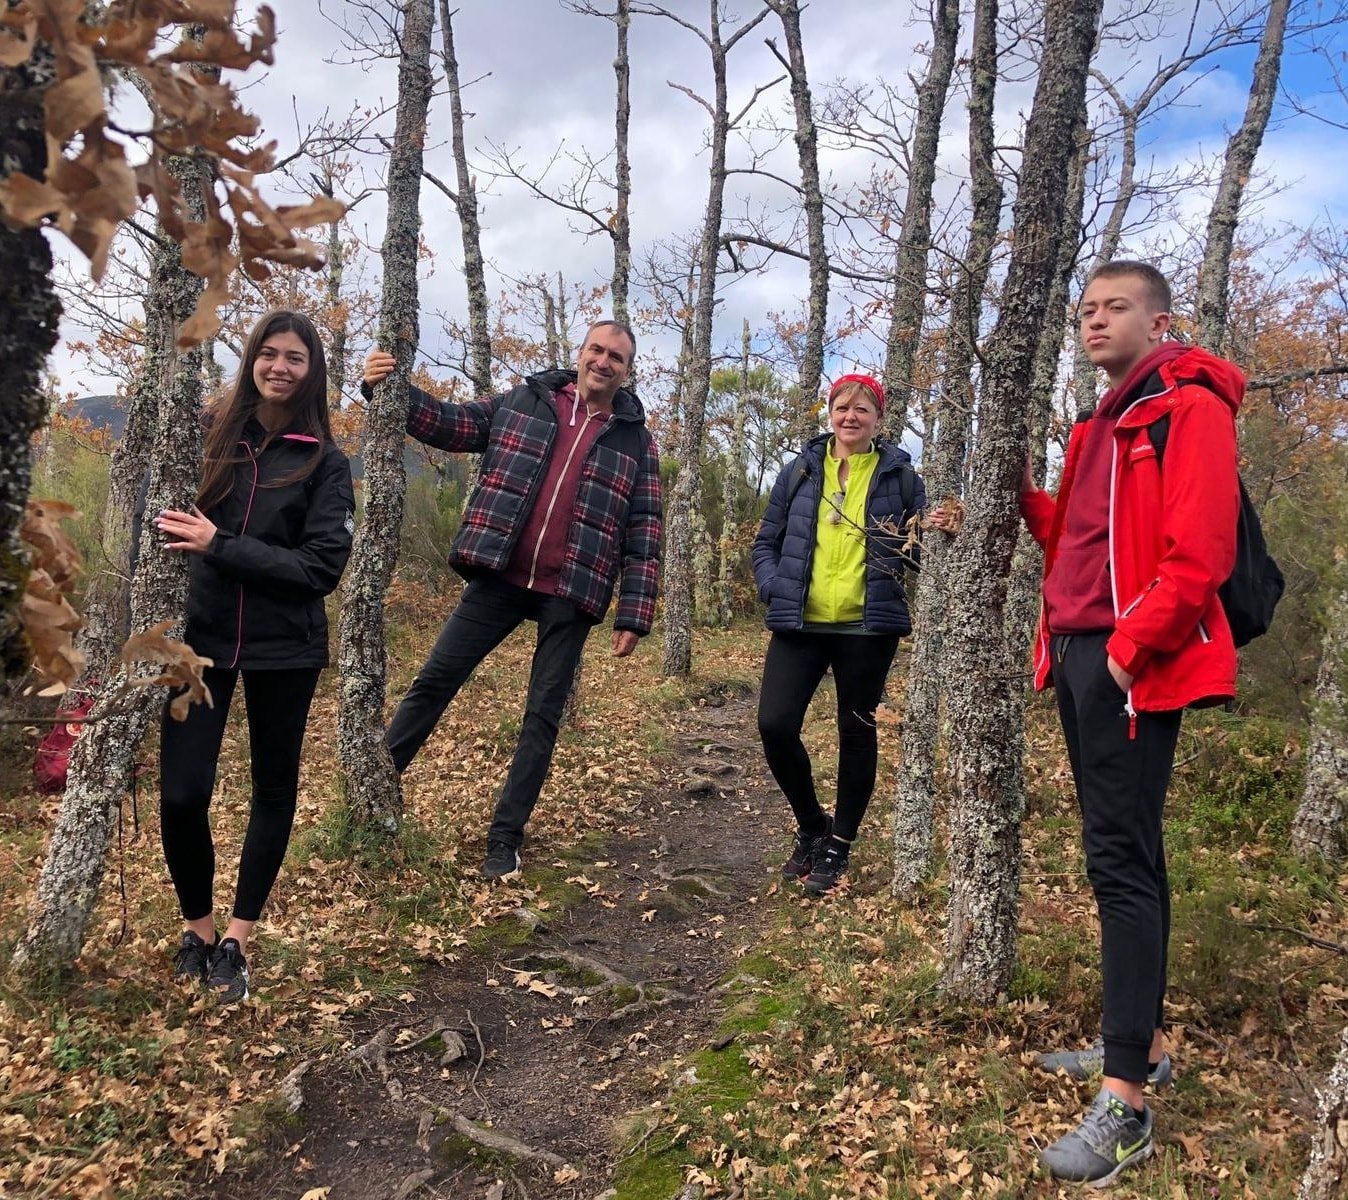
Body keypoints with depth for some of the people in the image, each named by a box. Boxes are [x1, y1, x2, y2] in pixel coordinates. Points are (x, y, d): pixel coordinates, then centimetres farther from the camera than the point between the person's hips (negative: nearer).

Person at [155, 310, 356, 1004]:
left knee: (273, 788, 9)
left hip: (283, 650, -1)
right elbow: (168, 516, 15)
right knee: (180, 794, -5)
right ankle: (198, 927, 20)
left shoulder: (324, 463, -4)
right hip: (199, 638, 1)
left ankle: (238, 939, 27)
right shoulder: (208, 435, 2)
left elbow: (323, 568, -12)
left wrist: (220, 545, -18)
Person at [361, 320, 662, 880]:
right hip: (499, 578, 1)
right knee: (435, 679, 4)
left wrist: (633, 614, -5)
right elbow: (451, 424, 5)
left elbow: (643, 534, 1)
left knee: (543, 714, 4)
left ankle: (505, 838, 14)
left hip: (570, 595, -1)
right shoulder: (522, 401, 8)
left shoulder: (636, 440, 4)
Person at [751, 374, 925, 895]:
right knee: (775, 725, -6)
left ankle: (838, 844, 22)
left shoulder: (899, 473, 4)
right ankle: (812, 824, 18)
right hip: (800, 624, 2)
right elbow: (767, 541, 11)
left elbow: (922, 546, 6)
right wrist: (774, 591, -5)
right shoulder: (800, 470, 8)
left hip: (868, 627, -1)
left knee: (856, 731, 6)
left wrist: (907, 548, -17)